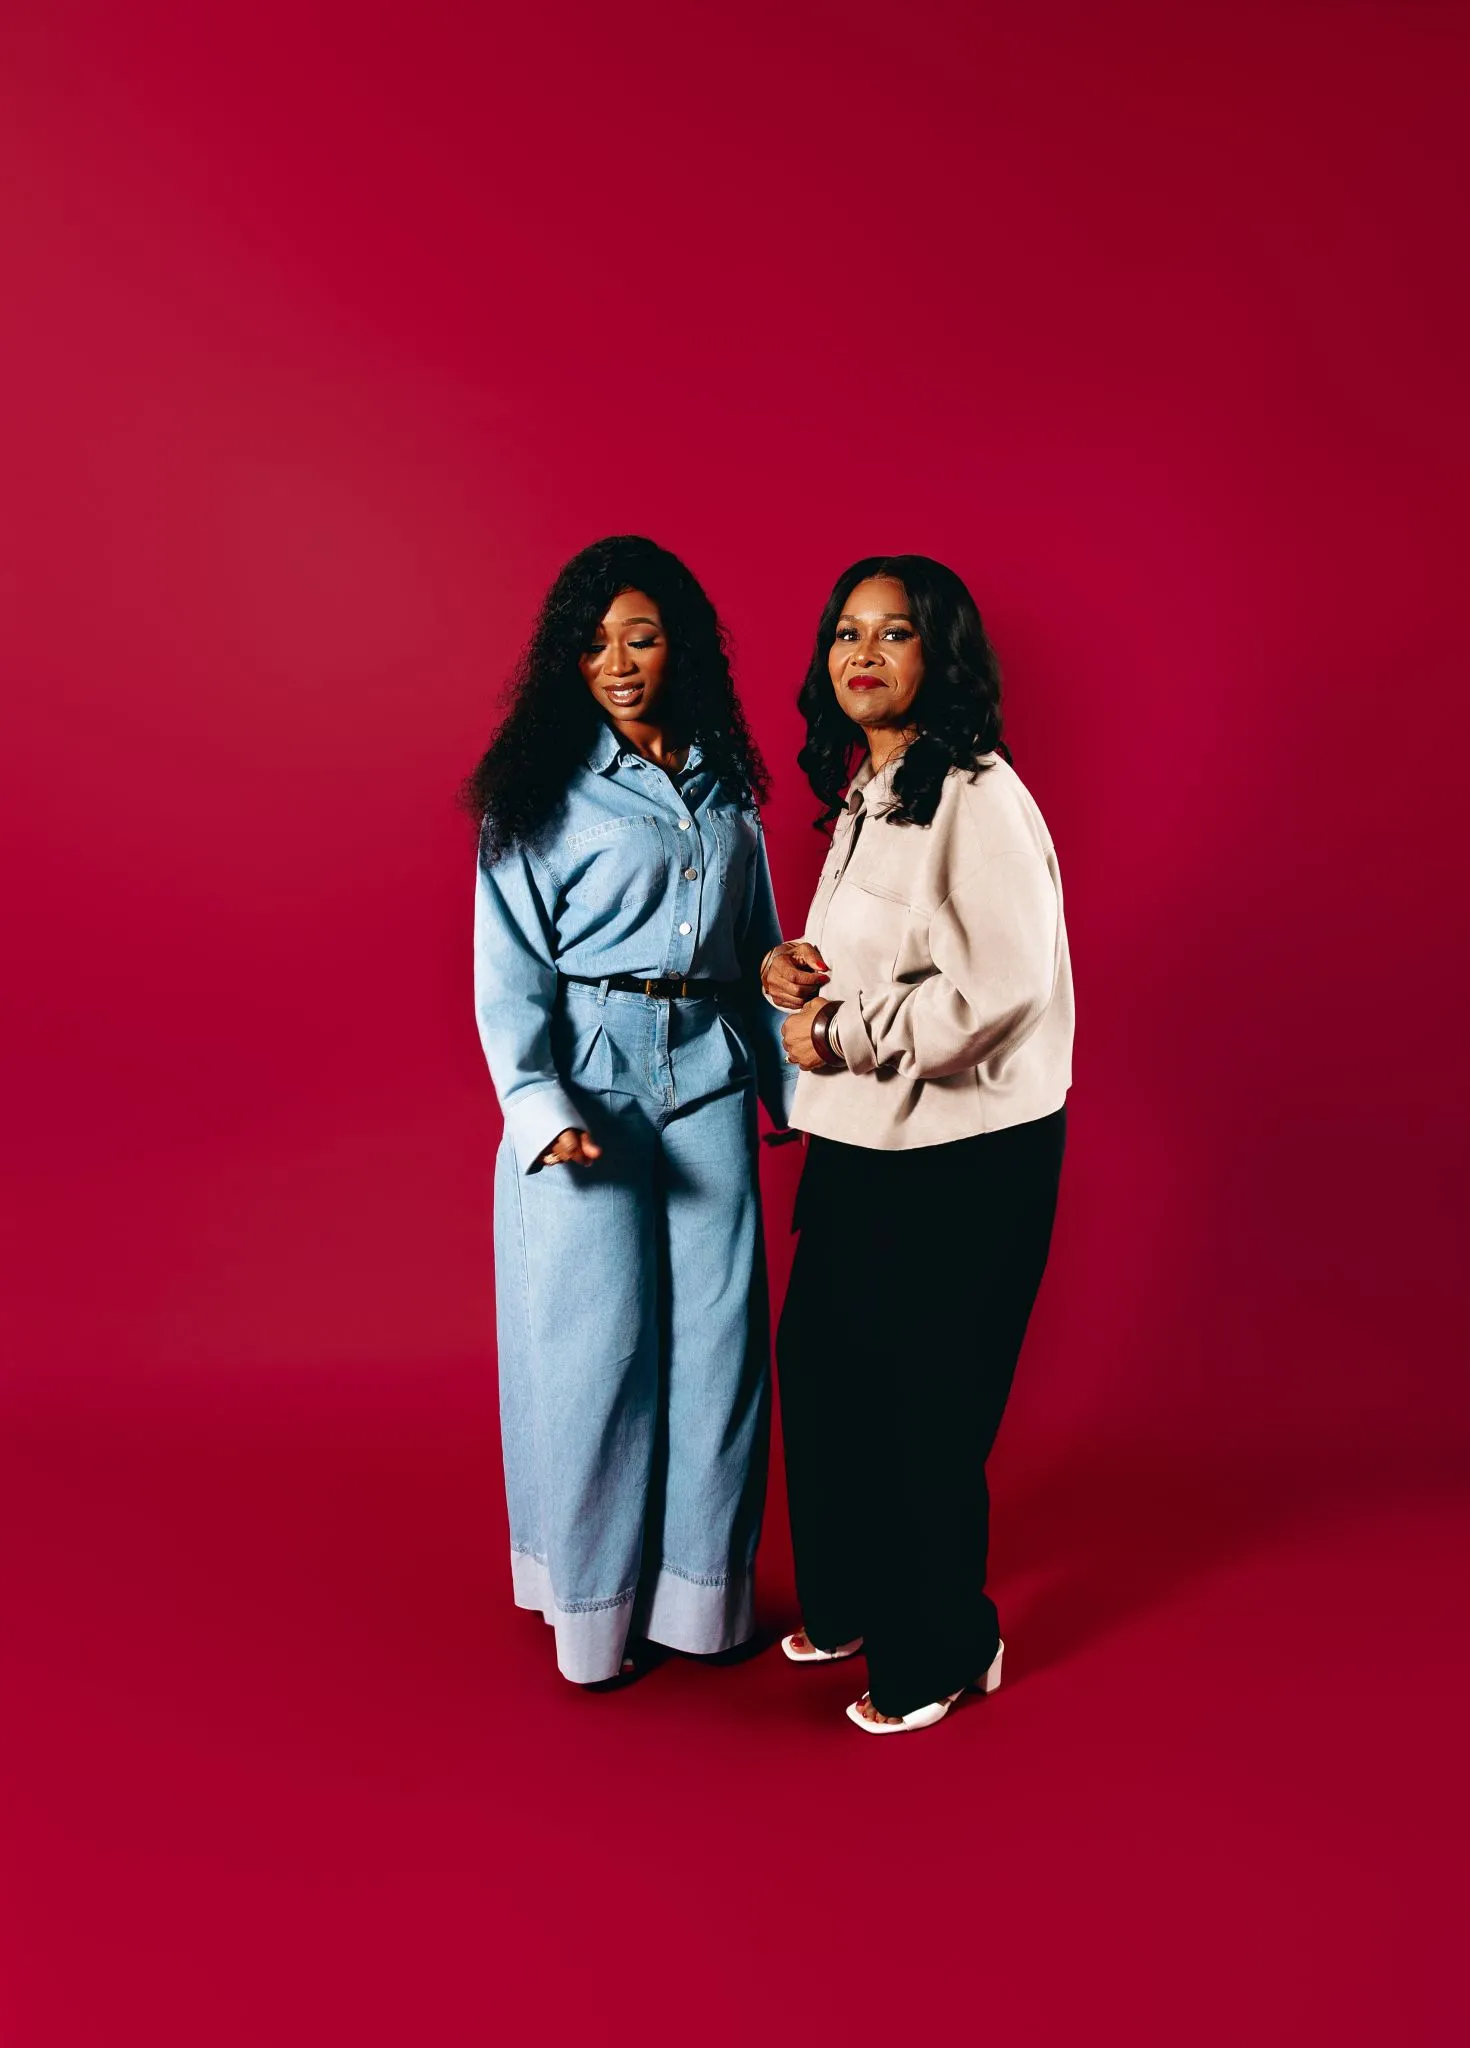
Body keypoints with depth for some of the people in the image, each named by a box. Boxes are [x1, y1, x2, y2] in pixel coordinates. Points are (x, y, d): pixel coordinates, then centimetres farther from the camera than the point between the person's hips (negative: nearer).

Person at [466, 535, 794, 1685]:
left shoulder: (724, 784, 11)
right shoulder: (540, 793, -3)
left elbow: (760, 950, 14)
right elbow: (509, 972, -6)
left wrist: (794, 1084, 10)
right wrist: (540, 1107, -18)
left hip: (709, 1082, 4)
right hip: (589, 1084, -4)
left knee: (717, 1337, 7)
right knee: (599, 1343, 3)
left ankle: (701, 1590, 26)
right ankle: (596, 1600, 23)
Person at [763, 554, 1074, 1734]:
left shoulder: (980, 800, -17)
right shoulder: (864, 796, 12)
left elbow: (1004, 985, -25)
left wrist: (842, 1035, -17)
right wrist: (793, 968, 2)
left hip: (964, 1163, -9)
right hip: (859, 1148, 9)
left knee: (925, 1413, 4)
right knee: (821, 1372, 17)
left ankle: (940, 1655, 28)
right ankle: (850, 1603, 40)